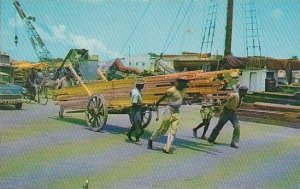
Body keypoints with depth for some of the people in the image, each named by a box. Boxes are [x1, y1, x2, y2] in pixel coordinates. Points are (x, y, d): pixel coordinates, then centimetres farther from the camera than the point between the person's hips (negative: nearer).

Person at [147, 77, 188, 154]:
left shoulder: (182, 90, 8)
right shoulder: (172, 90, -15)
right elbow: (163, 97, -3)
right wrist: (157, 103, 9)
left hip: (177, 112, 7)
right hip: (170, 111, -7)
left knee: (173, 131, -1)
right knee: (163, 129, 3)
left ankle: (166, 148, 0)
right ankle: (151, 140, 25)